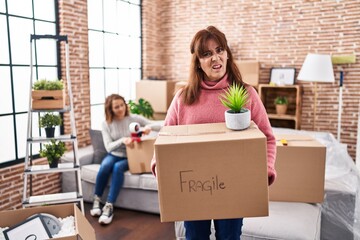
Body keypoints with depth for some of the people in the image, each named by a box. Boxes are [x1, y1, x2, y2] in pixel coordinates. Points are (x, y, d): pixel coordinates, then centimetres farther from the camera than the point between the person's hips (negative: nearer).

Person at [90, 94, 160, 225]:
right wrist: (122, 140, -34)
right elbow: (108, 147, -14)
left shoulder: (134, 118, -7)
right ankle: (96, 200, -12)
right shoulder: (106, 124, -4)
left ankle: (109, 207, -26)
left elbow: (160, 127, -8)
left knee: (118, 167, -33)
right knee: (105, 166, -32)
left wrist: (149, 126, -31)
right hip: (114, 155, 1)